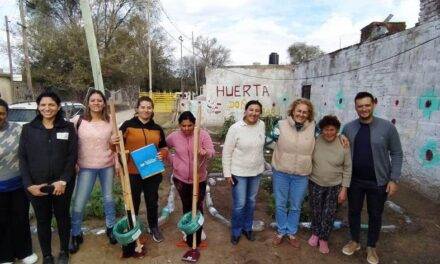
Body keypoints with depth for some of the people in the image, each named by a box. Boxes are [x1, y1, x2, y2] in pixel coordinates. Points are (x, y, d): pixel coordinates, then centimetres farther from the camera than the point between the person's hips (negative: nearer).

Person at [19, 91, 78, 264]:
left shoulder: (68, 127, -1)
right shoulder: (28, 129, 2)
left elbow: (72, 155, -5)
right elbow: (22, 158, 0)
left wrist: (63, 180, -14)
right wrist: (28, 184, -9)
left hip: (62, 184, -1)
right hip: (36, 186, 1)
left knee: (63, 217, 15)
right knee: (42, 221, 13)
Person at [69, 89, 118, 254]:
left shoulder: (110, 122, -1)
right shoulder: (78, 121, -6)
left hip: (107, 166, 2)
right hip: (86, 167, -1)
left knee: (108, 198, 16)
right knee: (78, 202, 2)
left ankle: (110, 228, 35)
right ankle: (76, 234, 25)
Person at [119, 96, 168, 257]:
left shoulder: (157, 129, 6)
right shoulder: (128, 125, -3)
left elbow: (164, 147, 16)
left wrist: (163, 153, -5)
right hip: (132, 172, -3)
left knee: (152, 201, 15)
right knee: (133, 203, 7)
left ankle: (154, 227, 37)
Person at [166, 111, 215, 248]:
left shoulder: (203, 134, -13)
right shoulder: (174, 136, -6)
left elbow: (212, 152, -21)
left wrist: (205, 152, -43)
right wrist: (171, 160, 1)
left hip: (199, 179, -1)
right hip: (180, 178, 2)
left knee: (197, 207, 9)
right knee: (186, 206, 17)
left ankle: (197, 235, 29)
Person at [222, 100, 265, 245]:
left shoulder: (262, 125, -4)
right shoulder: (235, 128, -18)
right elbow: (227, 152, -12)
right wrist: (227, 173, -12)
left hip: (256, 171, 5)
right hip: (239, 172, -4)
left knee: (251, 202, 19)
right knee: (239, 204, 3)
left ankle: (247, 228, 41)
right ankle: (236, 232, 28)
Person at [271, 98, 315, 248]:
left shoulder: (313, 127, -3)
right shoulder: (281, 125, -9)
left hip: (301, 176, 1)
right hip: (281, 173, -1)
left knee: (295, 207, 16)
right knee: (280, 205, 14)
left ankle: (292, 233, 38)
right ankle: (281, 232, 36)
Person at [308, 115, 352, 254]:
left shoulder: (344, 145, -13)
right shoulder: (316, 142, -11)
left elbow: (347, 168, -6)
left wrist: (344, 189, -6)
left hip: (335, 186, -1)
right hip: (315, 184, 1)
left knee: (329, 214, 8)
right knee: (316, 211, 15)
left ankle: (324, 239, 30)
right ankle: (315, 233, 39)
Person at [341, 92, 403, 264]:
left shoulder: (387, 127, -10)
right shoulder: (348, 128, -4)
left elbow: (397, 154, -5)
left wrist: (394, 179, -8)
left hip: (378, 182, -2)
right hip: (354, 180, 2)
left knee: (375, 215, 14)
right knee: (353, 211, 16)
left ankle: (371, 247, 36)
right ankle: (354, 241, 38)